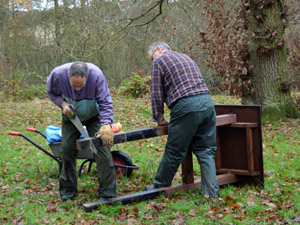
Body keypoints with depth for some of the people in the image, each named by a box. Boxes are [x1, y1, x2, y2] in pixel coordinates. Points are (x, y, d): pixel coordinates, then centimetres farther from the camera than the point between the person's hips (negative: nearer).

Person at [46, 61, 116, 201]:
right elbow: (51, 92, -4)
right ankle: (68, 190, 16)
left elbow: (105, 103, -29)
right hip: (70, 116, 2)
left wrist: (106, 125, -42)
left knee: (102, 149, -12)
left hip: (94, 116, -2)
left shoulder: (96, 75, -35)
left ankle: (107, 192, -6)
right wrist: (62, 103, -22)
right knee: (67, 149, 0)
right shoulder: (57, 74, -28)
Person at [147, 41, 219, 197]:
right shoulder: (185, 57, 28)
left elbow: (157, 93, 2)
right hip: (207, 103, 7)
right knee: (206, 151, 9)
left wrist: (159, 118, 11)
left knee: (174, 152, 4)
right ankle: (212, 192, 4)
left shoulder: (159, 61, 6)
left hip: (187, 106, -7)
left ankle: (159, 187, 17)